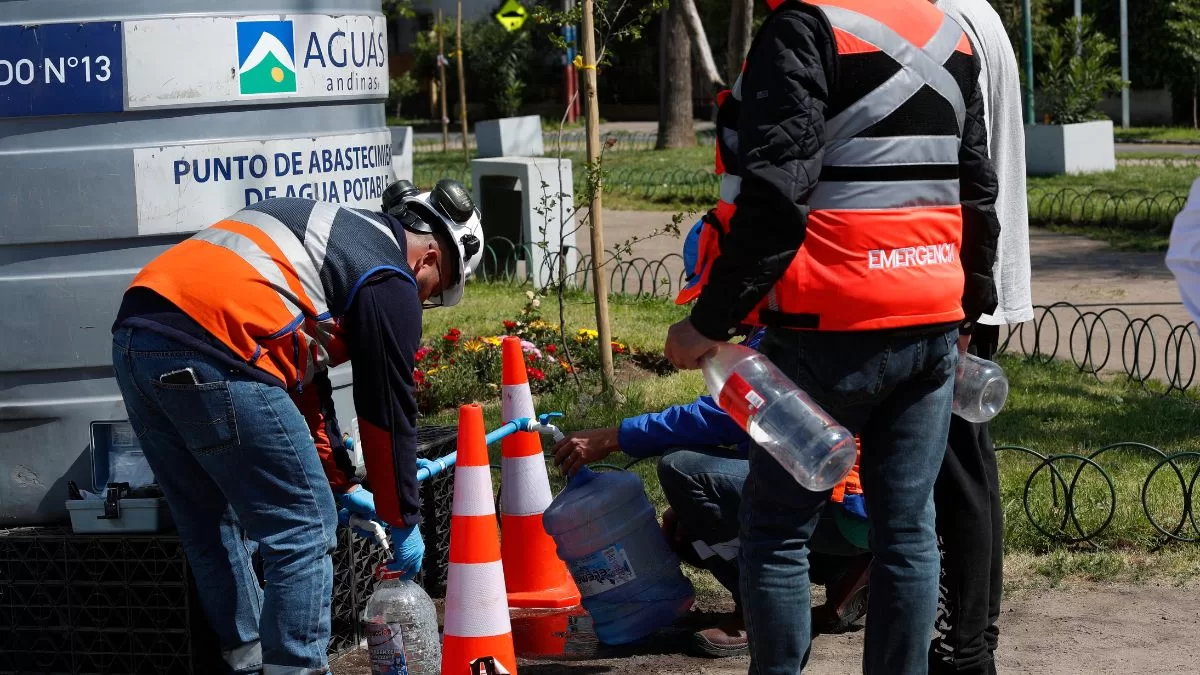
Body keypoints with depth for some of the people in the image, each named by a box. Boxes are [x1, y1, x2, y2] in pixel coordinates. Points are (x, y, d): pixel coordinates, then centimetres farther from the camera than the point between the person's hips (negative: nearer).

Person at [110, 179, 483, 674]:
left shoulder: (331, 230, 31)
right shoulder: (390, 283, 5)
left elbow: (304, 377, 36)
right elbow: (389, 411, 9)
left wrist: (342, 483, 40)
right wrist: (403, 521, 21)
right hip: (212, 355, -9)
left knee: (214, 530, 22)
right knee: (304, 532, 2)